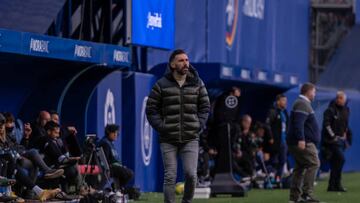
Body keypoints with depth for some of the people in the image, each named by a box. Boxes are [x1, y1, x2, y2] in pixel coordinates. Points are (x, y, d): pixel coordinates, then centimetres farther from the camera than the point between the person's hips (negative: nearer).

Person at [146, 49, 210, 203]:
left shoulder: (197, 83, 6)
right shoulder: (161, 85, -1)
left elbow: (205, 107, 14)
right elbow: (151, 109, 3)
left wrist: (199, 125, 2)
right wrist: (161, 127, -6)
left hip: (190, 138, 1)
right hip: (168, 140, -1)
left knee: (191, 174, -7)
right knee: (170, 177, -3)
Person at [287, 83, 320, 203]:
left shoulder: (303, 103, 22)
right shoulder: (302, 104, -12)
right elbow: (298, 123, -24)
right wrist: (301, 139, -30)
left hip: (298, 143, 11)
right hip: (303, 143, -11)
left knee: (300, 167, 11)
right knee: (313, 164, -14)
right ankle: (307, 193, -21)